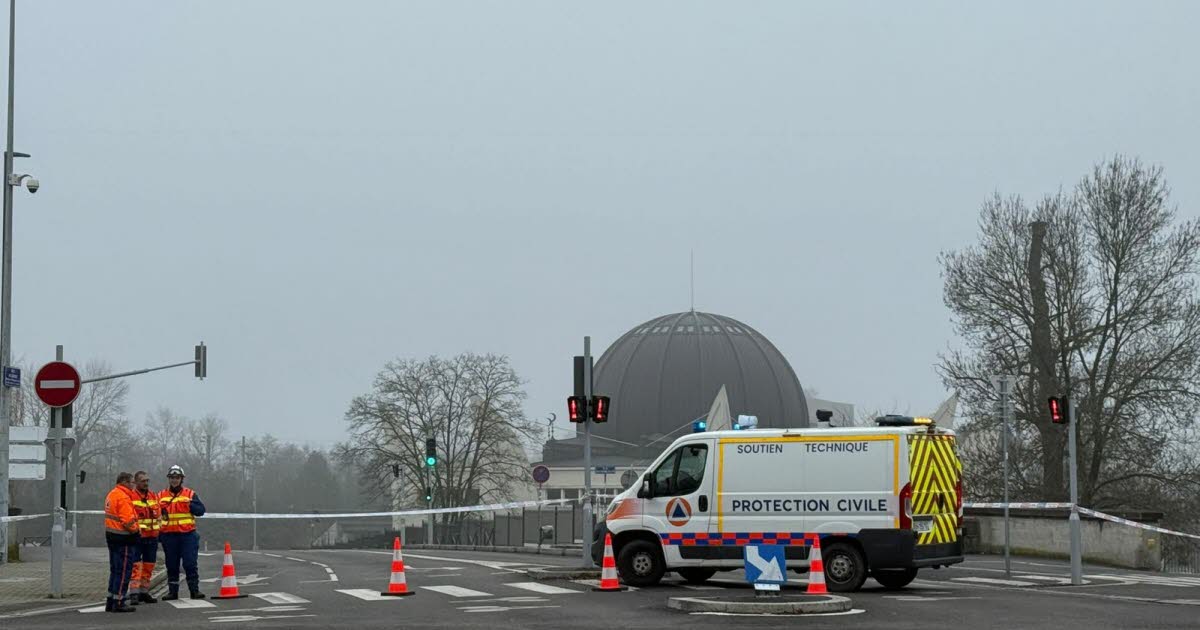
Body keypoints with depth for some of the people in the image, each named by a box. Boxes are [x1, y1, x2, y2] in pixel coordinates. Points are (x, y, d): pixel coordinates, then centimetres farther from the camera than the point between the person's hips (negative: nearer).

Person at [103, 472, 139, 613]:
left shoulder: (111, 494, 15)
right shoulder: (123, 498, -18)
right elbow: (128, 520, -25)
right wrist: (134, 529, -7)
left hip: (111, 534, 10)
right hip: (123, 538, -10)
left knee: (115, 570, 16)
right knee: (124, 571, -5)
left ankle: (110, 602, 21)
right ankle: (118, 603, -3)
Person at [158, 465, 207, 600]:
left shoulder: (190, 494, 6)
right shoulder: (161, 496, 10)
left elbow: (201, 510, -1)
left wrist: (190, 505, -19)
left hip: (187, 534, -2)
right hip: (169, 536, 2)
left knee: (190, 564, -4)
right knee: (171, 566, 7)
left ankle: (195, 590, 0)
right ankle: (172, 591, 13)